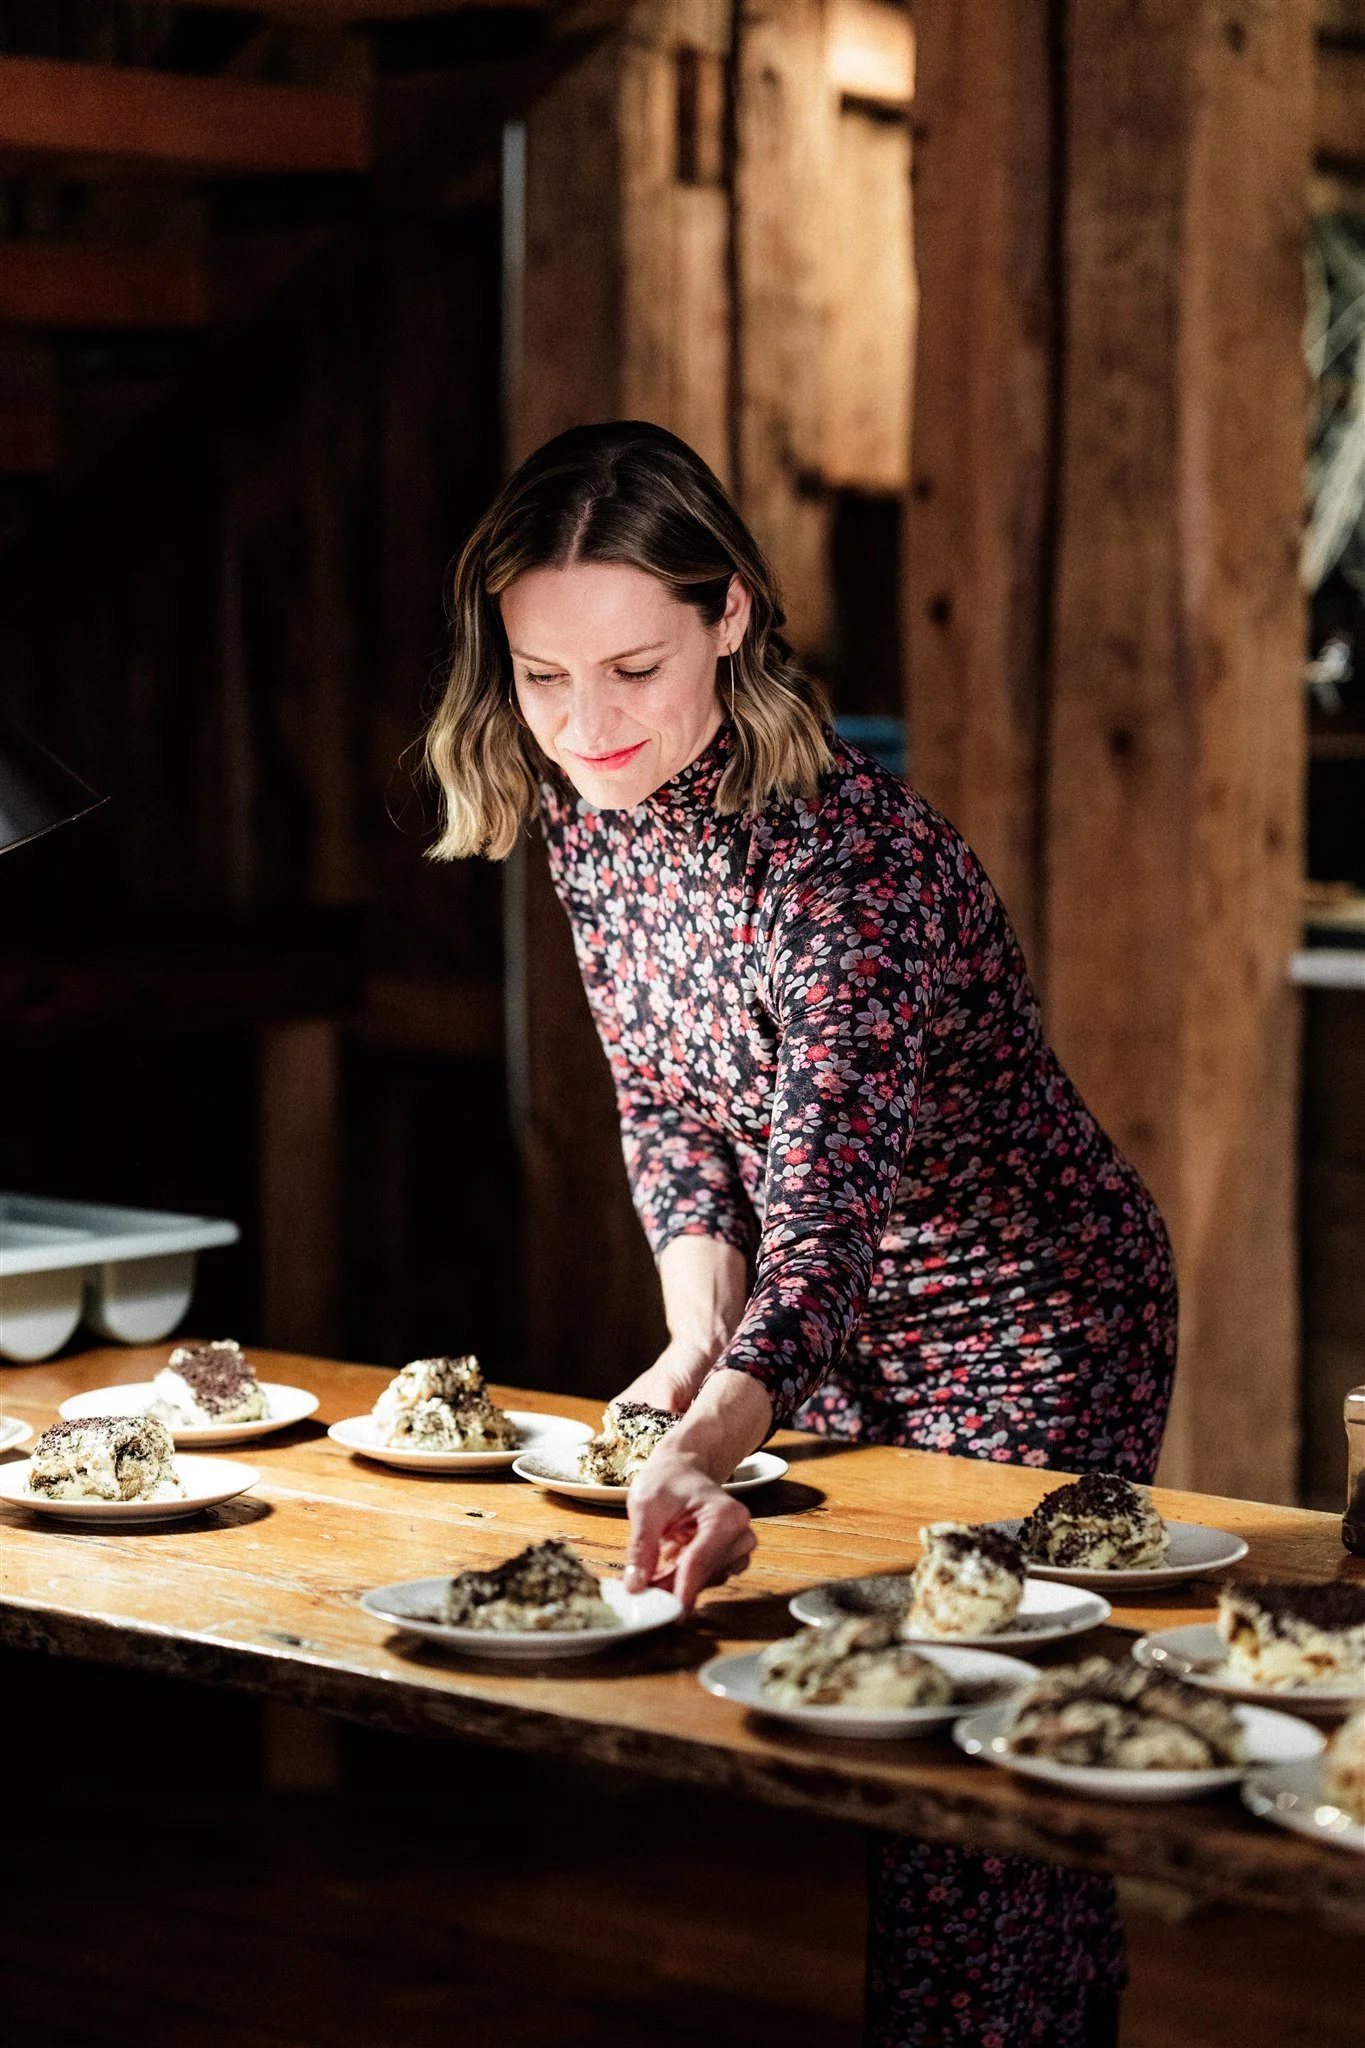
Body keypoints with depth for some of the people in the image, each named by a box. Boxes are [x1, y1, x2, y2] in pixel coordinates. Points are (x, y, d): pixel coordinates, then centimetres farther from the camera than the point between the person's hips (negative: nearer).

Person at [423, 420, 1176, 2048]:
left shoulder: (854, 864, -33)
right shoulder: (590, 822, -8)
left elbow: (826, 1212, -42)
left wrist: (706, 1449, -57)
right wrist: (695, 1333, -13)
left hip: (1022, 1336, -7)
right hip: (837, 1336, 7)